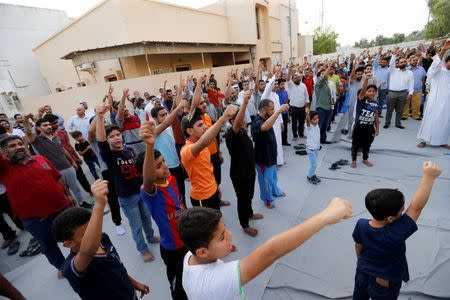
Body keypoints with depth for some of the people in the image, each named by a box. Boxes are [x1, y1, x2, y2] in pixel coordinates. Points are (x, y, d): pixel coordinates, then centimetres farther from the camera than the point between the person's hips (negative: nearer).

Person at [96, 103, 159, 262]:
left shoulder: (129, 150, -1)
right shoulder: (109, 155, -16)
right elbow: (101, 141, -36)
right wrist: (100, 117, -50)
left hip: (142, 191, 5)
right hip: (126, 196, -4)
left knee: (147, 217, 24)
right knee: (136, 225, 11)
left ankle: (151, 237, 50)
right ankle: (143, 249, 34)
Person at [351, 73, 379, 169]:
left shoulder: (376, 103, 5)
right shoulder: (361, 99, -10)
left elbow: (376, 116, 12)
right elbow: (362, 90, -31)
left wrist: (377, 128, 13)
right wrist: (366, 79, -47)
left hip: (370, 128, 5)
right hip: (359, 127, -5)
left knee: (367, 145, 17)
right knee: (356, 144, 7)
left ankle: (365, 159, 36)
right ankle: (353, 160, 22)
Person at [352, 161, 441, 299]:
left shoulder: (361, 225, -27)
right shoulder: (396, 234, -41)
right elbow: (416, 207, -37)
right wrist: (429, 176, -34)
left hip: (363, 273, 3)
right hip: (385, 285, -3)